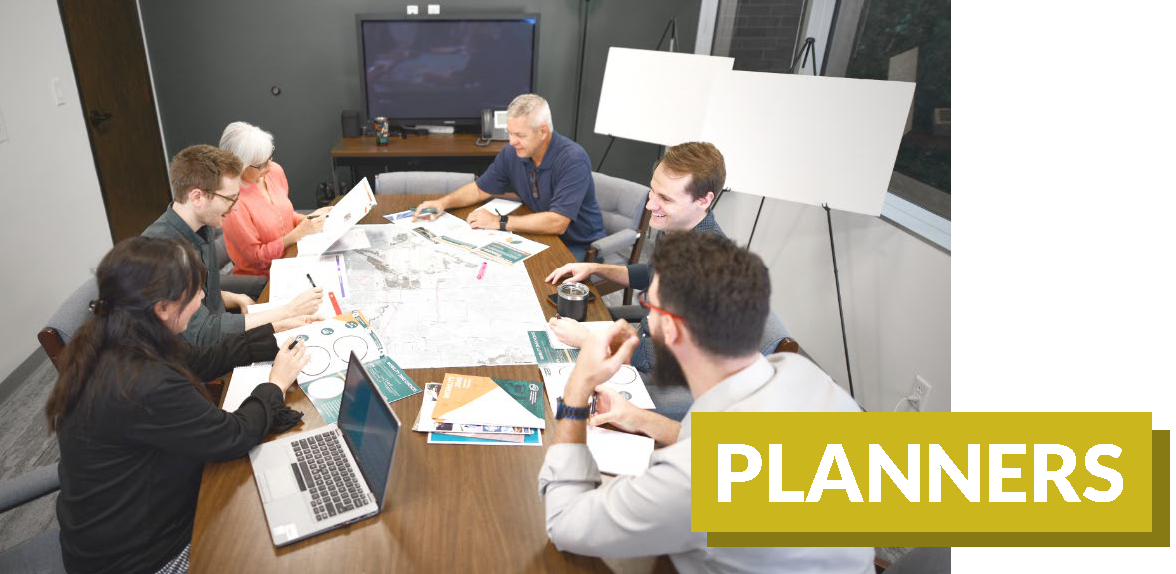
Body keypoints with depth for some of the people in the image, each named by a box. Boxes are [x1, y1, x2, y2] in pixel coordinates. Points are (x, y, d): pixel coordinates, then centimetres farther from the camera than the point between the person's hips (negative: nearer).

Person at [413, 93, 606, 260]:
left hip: (578, 246, -6)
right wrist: (443, 203, -5)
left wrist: (500, 222, -28)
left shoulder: (573, 160, -24)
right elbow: (480, 189, 13)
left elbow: (557, 223, -32)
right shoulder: (512, 153, -3)